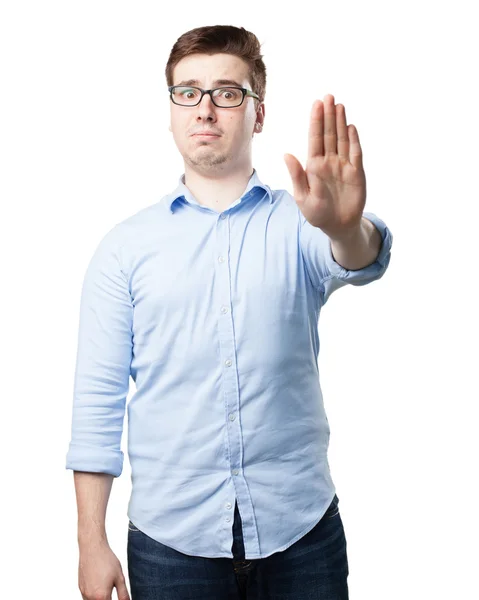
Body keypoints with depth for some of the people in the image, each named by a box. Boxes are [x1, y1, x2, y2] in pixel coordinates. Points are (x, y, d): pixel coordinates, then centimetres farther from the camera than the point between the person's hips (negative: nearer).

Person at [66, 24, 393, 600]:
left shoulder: (298, 223, 1)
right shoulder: (124, 246, 1)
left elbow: (360, 262, -21)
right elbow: (97, 400, 0)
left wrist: (345, 227, -44)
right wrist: (92, 544, -3)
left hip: (301, 530, 0)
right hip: (170, 536, 0)